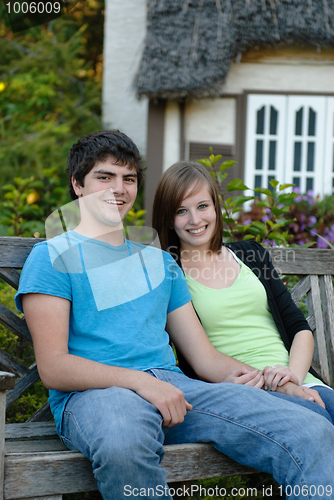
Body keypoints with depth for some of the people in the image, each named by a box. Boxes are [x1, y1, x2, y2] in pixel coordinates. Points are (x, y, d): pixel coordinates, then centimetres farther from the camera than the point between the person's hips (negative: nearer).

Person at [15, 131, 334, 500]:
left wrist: (241, 374, -3)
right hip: (94, 393, -4)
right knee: (123, 442, -43)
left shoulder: (159, 261, 26)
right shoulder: (53, 257, 7)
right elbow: (53, 367, -5)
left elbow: (203, 355, 21)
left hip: (173, 386, 4)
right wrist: (139, 381, -19)